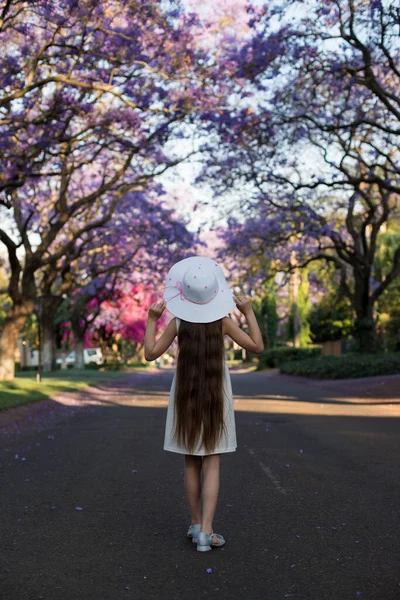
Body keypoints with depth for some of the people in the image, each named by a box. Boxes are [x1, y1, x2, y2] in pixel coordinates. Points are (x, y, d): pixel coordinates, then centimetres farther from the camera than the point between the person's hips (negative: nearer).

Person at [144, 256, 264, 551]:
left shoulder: (178, 322, -9)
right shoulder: (223, 321, -10)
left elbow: (151, 353, -2)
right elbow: (257, 346, -3)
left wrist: (151, 320, -1)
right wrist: (249, 312, -1)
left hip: (186, 393, 1)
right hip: (216, 393, -1)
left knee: (191, 462, 12)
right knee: (212, 463, 0)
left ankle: (197, 524, 20)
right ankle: (206, 531, -8)